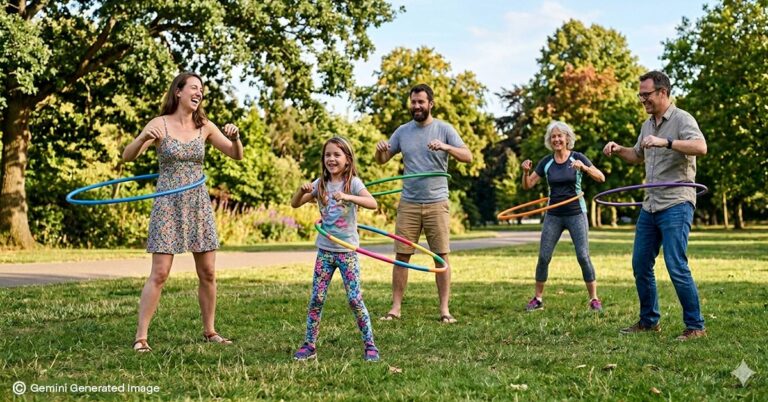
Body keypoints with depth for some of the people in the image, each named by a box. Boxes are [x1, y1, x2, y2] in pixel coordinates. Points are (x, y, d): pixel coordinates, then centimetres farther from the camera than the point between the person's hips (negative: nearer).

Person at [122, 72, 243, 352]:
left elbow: (237, 156, 5)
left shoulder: (205, 127, 6)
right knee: (159, 274, -8)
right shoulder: (160, 124, -4)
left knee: (208, 273, 6)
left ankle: (209, 331, 20)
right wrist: (144, 138, -30)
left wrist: (235, 137, -16)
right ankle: (140, 336, -1)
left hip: (199, 205, 4)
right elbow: (127, 156, -10)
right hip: (169, 204, -4)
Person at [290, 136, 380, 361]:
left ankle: (369, 345, 7)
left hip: (347, 250, -4)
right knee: (316, 299, 3)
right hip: (325, 250, 4)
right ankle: (309, 346, 12)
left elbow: (373, 203, -24)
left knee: (355, 299, -6)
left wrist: (347, 197, -38)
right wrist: (302, 191, -16)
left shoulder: (353, 182, -8)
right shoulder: (320, 184, 5)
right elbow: (295, 204, 5)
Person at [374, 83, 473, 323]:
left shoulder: (444, 129, 1)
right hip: (408, 204, 2)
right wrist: (380, 150, -9)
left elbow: (468, 157, -7)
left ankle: (444, 309, 7)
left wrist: (445, 147, -25)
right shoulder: (402, 131, 10)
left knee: (442, 256, 0)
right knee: (402, 256, 2)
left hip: (437, 203, -2)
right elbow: (382, 160, 14)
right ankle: (396, 308, 8)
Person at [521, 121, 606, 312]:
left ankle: (594, 299, 3)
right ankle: (537, 299, 11)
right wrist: (526, 172, -15)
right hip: (553, 215, 3)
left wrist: (584, 168, -27)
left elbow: (601, 178, -10)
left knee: (583, 256, -6)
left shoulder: (577, 158, -4)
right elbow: (527, 185, 5)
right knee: (543, 257, 0)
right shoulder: (546, 162, 4)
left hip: (576, 214, -3)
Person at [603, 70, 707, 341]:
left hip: (676, 204, -8)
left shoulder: (681, 119, -8)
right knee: (640, 265, 10)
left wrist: (666, 142, -35)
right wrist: (618, 150, 13)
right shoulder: (647, 125, 16)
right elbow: (638, 156, 32)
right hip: (650, 205, 8)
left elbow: (701, 147, -26)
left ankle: (695, 326, -1)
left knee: (677, 267, -12)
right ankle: (649, 321, 23)